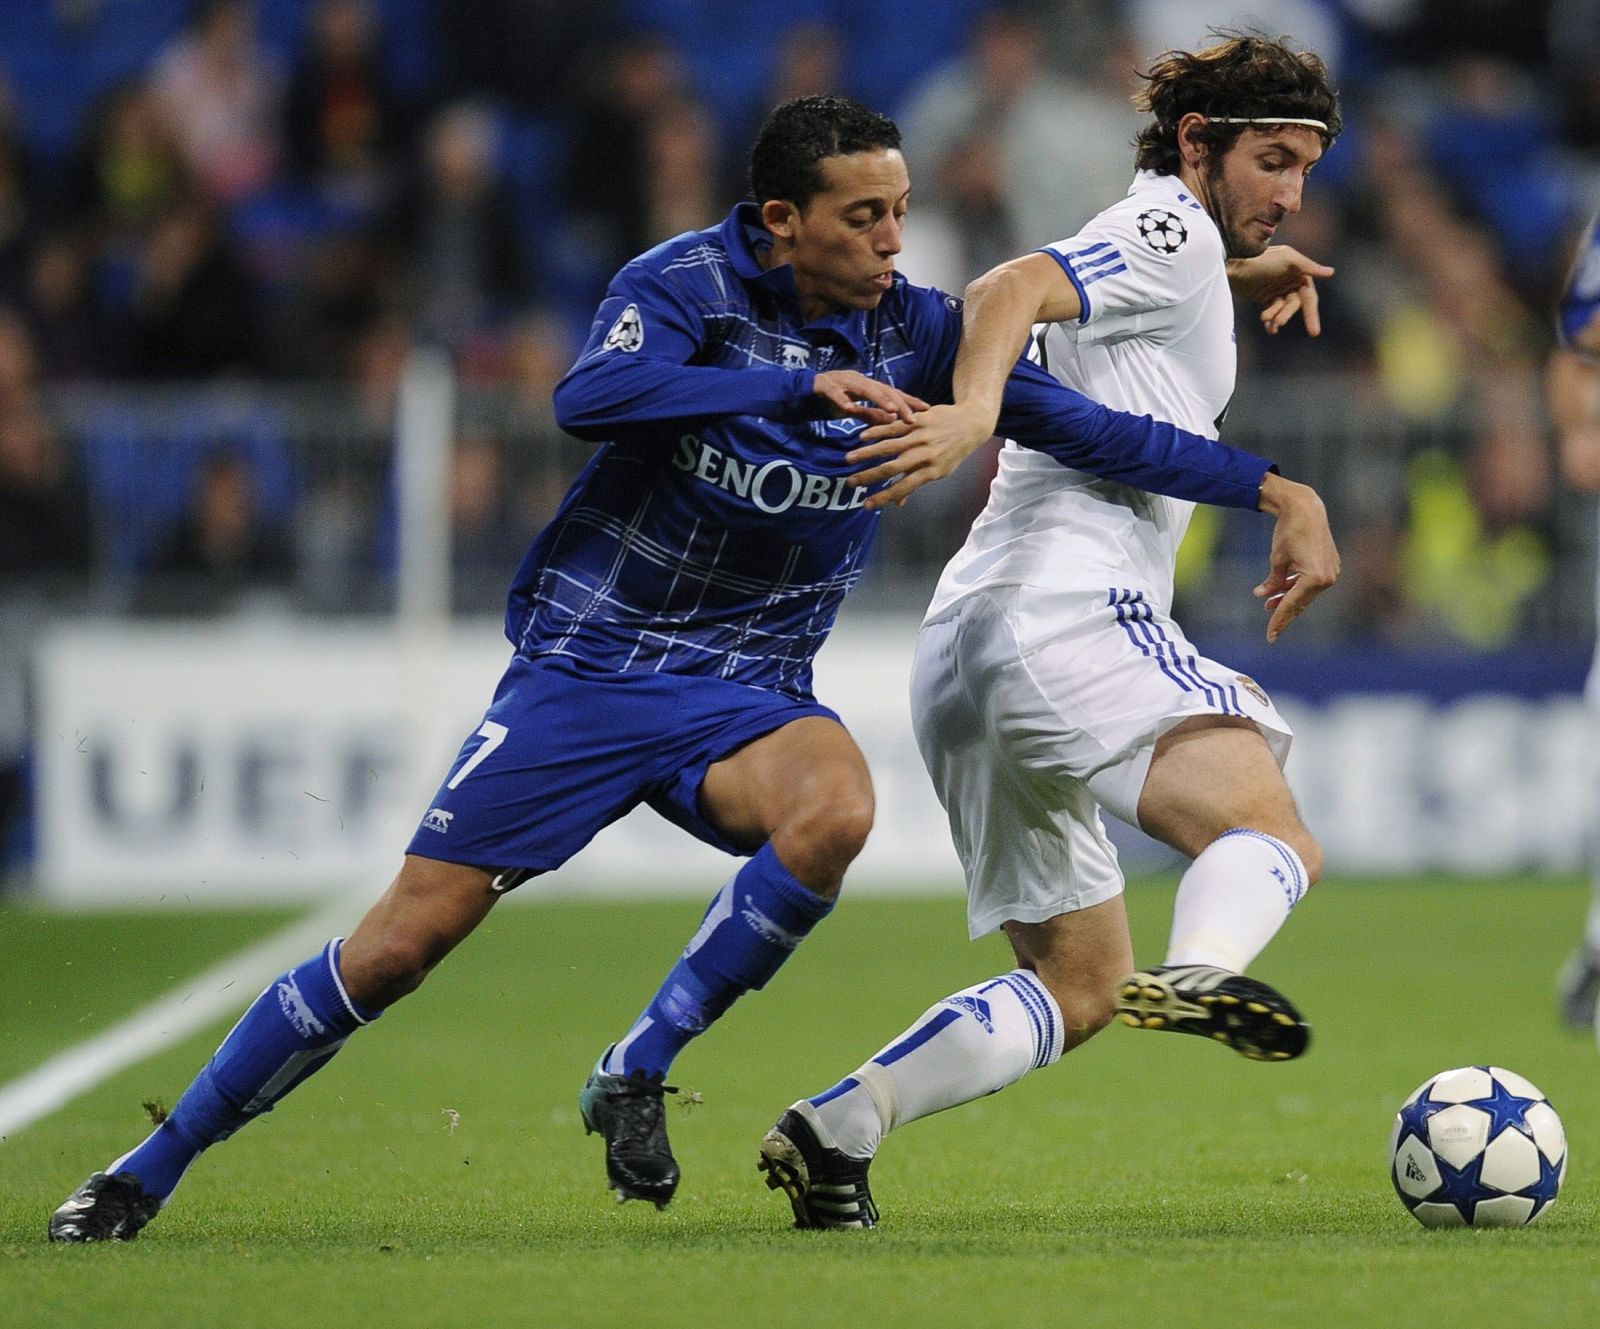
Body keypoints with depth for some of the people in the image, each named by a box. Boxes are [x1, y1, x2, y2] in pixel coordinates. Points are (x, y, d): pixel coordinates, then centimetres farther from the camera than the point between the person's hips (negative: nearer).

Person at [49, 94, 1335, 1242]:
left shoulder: (915, 331, -1)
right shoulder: (689, 281, -12)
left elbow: (1083, 426, 0)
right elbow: (590, 397, -30)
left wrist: (1268, 485, -9)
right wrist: (805, 386, -37)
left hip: (745, 691, 3)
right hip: (587, 662, -3)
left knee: (834, 808, -32)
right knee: (408, 936, -7)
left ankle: (636, 1076, -15)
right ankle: (149, 1171, 7)